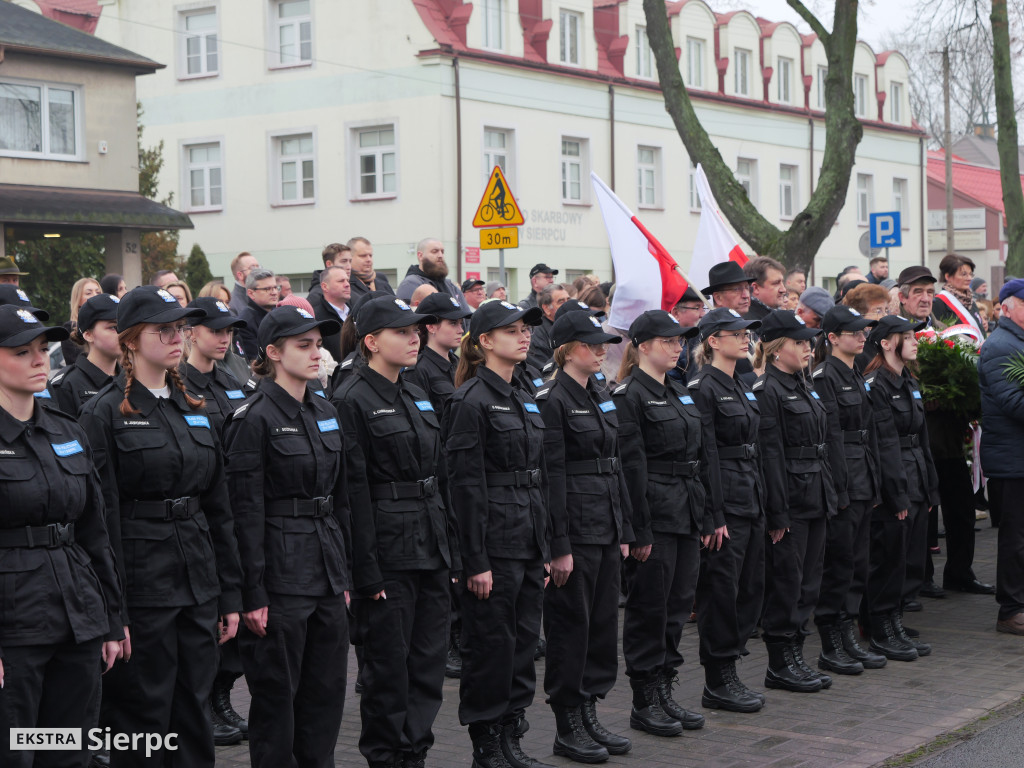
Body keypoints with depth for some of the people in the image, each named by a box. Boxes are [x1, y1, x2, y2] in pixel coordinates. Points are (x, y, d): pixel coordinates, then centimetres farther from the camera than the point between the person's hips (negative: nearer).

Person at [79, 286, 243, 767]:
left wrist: (230, 594, 11)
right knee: (141, 715, 1)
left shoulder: (193, 409, 13)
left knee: (195, 715, 10)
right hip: (142, 582, -6)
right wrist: (111, 613, -15)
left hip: (198, 583, 6)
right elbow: (101, 518, -11)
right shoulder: (105, 413, -7)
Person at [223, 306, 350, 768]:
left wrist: (343, 576, 15)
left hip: (325, 572, 7)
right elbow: (246, 512, -14)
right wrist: (254, 595, -16)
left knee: (327, 692, 11)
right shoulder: (254, 419, -11)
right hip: (280, 573, -7)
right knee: (276, 695, 2)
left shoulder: (325, 414, 11)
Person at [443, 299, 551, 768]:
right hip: (494, 543, -8)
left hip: (528, 541, 8)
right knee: (491, 644, 0)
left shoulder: (525, 400, 15)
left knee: (525, 641, 12)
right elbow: (466, 486, -15)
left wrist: (544, 548, 16)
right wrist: (476, 562, -17)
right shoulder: (472, 400, -12)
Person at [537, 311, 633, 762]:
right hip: (574, 527, -8)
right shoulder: (552, 400, -13)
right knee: (571, 624, 0)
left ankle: (589, 716, 21)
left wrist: (624, 531, 14)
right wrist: (558, 546, -18)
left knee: (603, 622, 11)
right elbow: (551, 476, -16)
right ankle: (567, 727, 10)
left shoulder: (601, 398, 14)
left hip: (606, 527, 8)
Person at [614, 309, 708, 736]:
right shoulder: (629, 396, -11)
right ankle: (644, 703, 9)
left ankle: (664, 692, 20)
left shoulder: (679, 394, 15)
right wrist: (640, 531, -18)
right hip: (654, 516, -8)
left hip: (686, 516, 8)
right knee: (649, 606, 0)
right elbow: (631, 467, -15)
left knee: (678, 604, 11)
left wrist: (704, 518, 13)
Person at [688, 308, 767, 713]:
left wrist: (761, 504, 16)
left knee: (751, 587, 11)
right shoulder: (703, 389, -12)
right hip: (724, 501, -9)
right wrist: (715, 517, -19)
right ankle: (717, 683, 6)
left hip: (751, 500, 9)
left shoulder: (742, 387, 16)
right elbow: (705, 456, -17)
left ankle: (728, 675, 19)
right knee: (722, 589, -3)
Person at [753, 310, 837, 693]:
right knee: (786, 582, -2)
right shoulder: (767, 391, -13)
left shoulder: (802, 387, 16)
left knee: (807, 581, 12)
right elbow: (769, 454, -17)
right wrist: (778, 514, -19)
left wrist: (827, 496, 17)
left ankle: (794, 655, 20)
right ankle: (779, 665, 8)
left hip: (815, 501, 9)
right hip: (790, 501, -9)